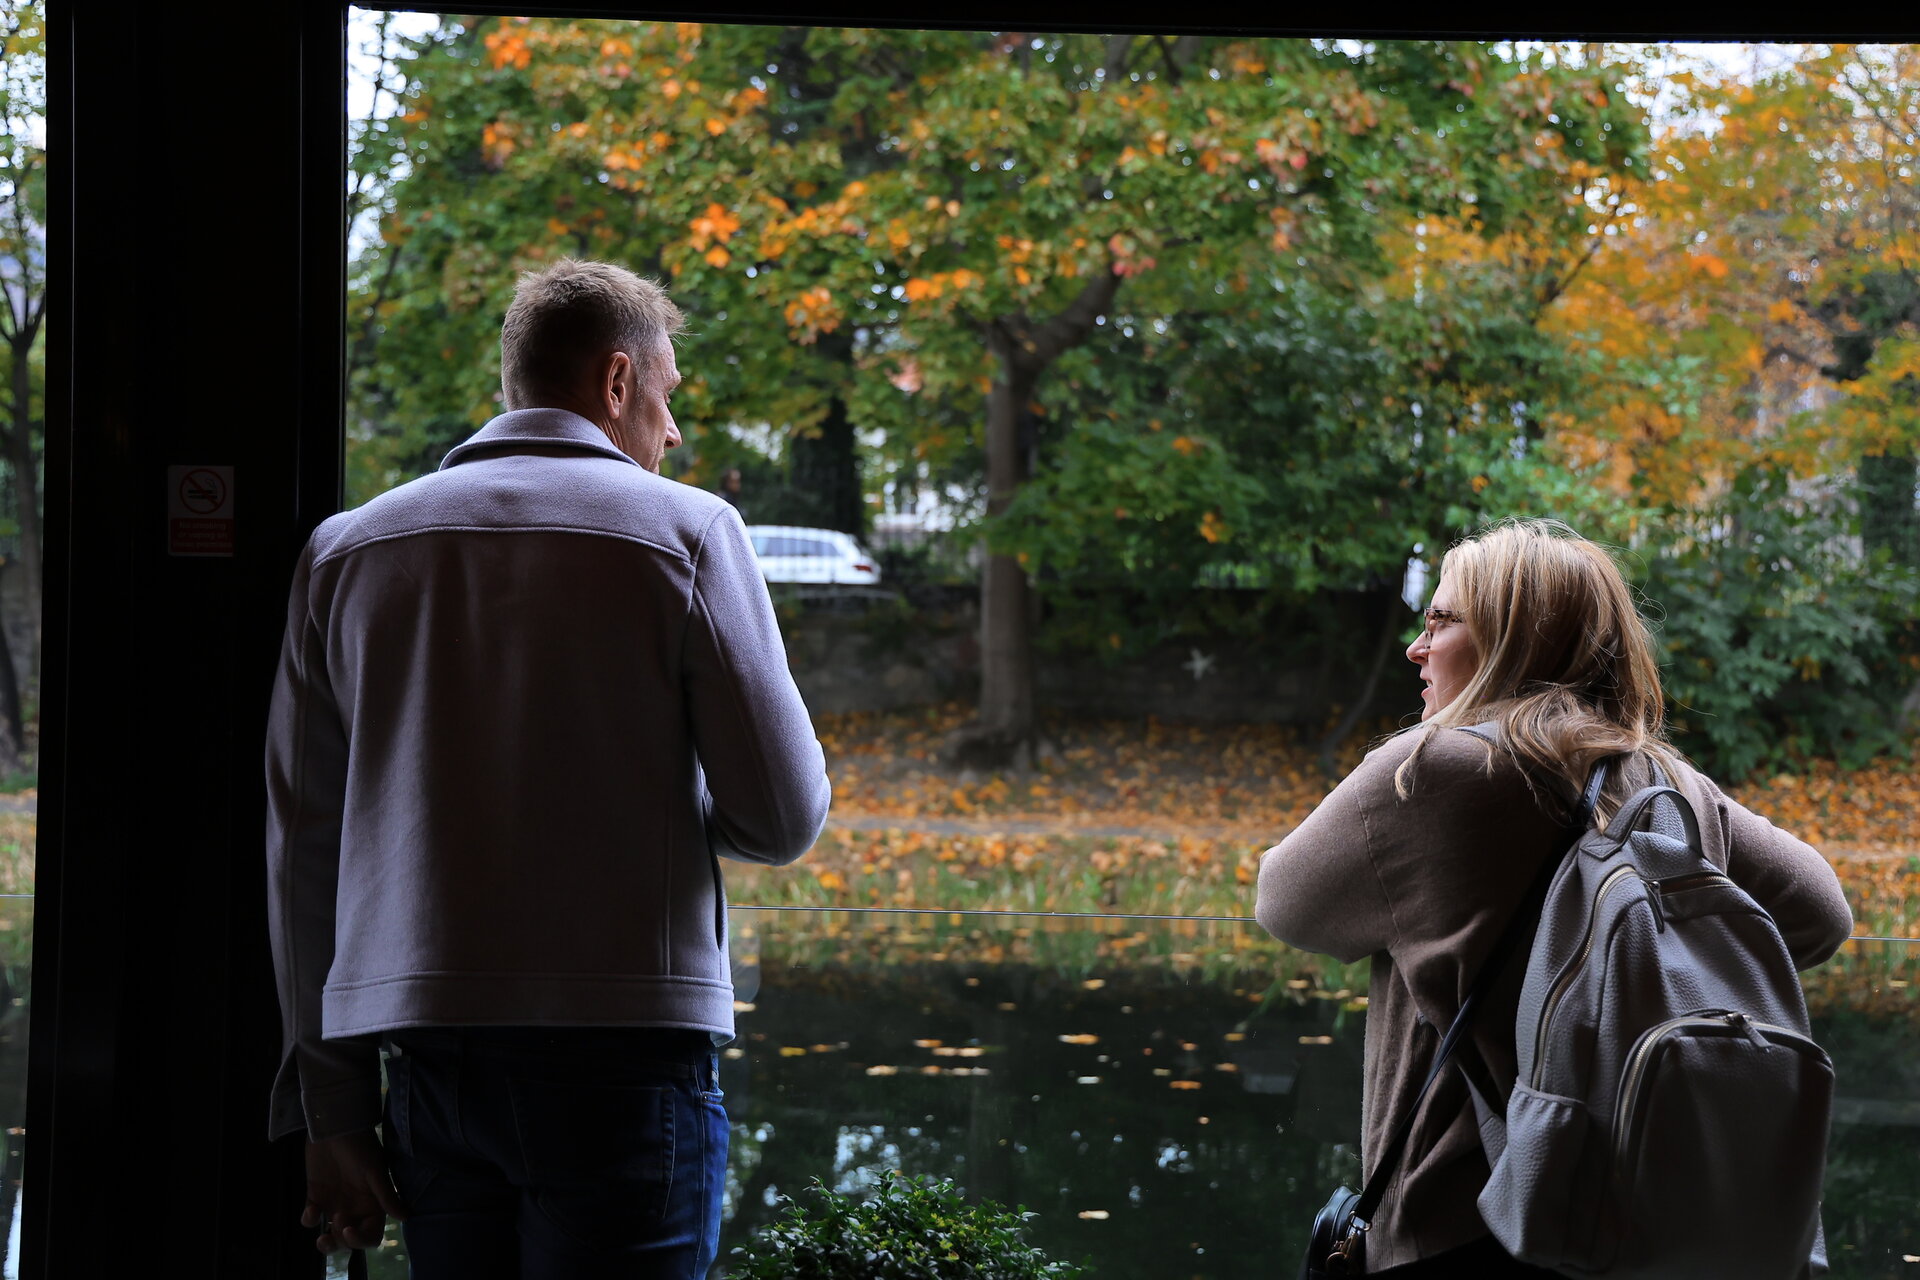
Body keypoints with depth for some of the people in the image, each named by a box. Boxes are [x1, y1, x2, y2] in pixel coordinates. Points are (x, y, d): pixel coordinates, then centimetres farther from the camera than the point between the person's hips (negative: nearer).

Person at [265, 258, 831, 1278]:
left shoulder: (346, 549, 12)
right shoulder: (685, 531, 0)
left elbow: (303, 851, 10)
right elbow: (781, 818, -4)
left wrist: (329, 1111, 13)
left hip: (427, 1050, 4)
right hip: (625, 1048, -4)